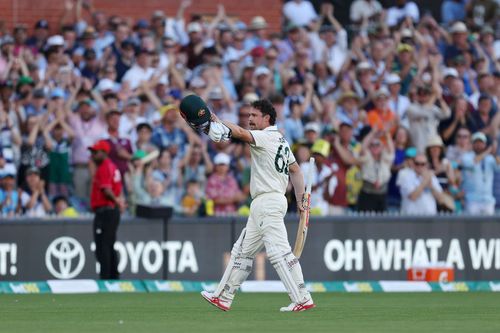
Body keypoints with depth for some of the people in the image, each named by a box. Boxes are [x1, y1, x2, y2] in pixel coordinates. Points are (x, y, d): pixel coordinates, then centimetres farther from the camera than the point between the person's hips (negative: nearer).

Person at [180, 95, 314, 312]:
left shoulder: (267, 137, -10)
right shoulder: (280, 140, 19)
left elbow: (242, 134, -24)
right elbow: (296, 170, 19)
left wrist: (215, 121, -18)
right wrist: (301, 199, 15)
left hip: (269, 202, -11)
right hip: (261, 206, 11)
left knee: (279, 251, -16)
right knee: (243, 251, 15)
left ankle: (302, 299, -20)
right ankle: (224, 297, 22)